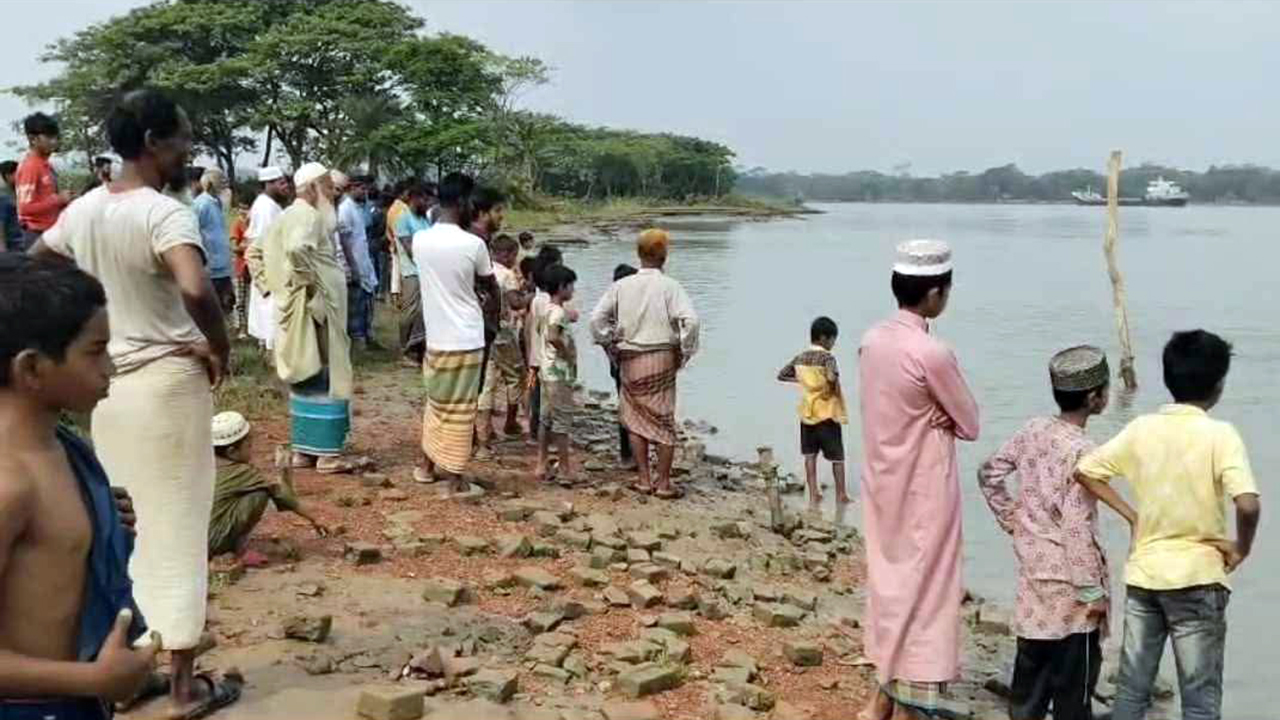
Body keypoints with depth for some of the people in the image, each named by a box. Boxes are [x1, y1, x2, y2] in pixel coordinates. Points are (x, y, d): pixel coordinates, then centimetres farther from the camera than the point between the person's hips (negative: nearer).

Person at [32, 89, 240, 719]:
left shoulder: (81, 210, 5)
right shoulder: (165, 213, -19)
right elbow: (195, 290, -37)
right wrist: (221, 349, -19)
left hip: (107, 383, 7)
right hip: (167, 381, -7)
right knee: (176, 528, 3)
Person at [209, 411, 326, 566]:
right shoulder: (242, 473, -11)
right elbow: (279, 493, -3)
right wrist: (313, 520, 3)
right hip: (212, 540, -8)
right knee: (260, 494, -11)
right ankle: (240, 549, -4)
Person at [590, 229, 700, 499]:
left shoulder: (621, 286, 1)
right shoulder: (669, 286, -7)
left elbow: (597, 318, 0)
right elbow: (690, 320, -18)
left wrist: (611, 346, 11)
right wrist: (684, 353, -5)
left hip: (630, 360, 2)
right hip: (662, 358, -2)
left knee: (635, 419, 13)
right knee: (664, 420, 6)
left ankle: (644, 480, 15)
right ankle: (664, 483, 9)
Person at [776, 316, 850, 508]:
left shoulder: (800, 358, 5)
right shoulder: (827, 357, -15)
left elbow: (781, 375, 11)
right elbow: (832, 377, -33)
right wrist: (834, 389, -12)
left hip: (807, 412, 6)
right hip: (827, 412, -5)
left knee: (810, 454, 10)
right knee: (837, 457, 7)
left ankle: (813, 495, 10)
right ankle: (841, 496, 14)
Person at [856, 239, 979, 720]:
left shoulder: (872, 341, 1)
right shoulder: (932, 353, -22)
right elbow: (970, 424, -11)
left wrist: (934, 413, -4)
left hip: (883, 485, 8)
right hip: (923, 492, -8)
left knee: (891, 581, 18)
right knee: (923, 592, 3)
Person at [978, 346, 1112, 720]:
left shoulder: (1032, 431, 0)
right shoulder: (1081, 451, -21)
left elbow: (989, 473, 11)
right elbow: (1077, 528, -21)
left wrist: (1013, 521, 16)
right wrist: (1092, 590, -13)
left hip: (1033, 571, 7)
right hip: (1068, 585, -7)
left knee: (1031, 668, 17)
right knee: (1074, 682, 6)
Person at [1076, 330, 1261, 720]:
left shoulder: (1141, 428, 0)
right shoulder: (1220, 434, -13)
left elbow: (1085, 470, 4)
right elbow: (1248, 504, -25)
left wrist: (1131, 515, 6)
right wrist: (1242, 548, -8)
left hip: (1142, 574, 4)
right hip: (1197, 578, -4)